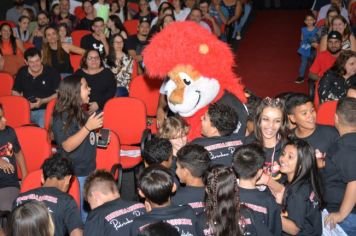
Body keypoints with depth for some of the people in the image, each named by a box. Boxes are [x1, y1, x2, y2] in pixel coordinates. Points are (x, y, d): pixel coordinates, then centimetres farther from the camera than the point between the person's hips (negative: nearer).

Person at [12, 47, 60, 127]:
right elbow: (15, 92, 19)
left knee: (43, 129, -32)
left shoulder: (52, 72, 1)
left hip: (44, 109, -3)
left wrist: (43, 101, -12)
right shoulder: (21, 73, 13)